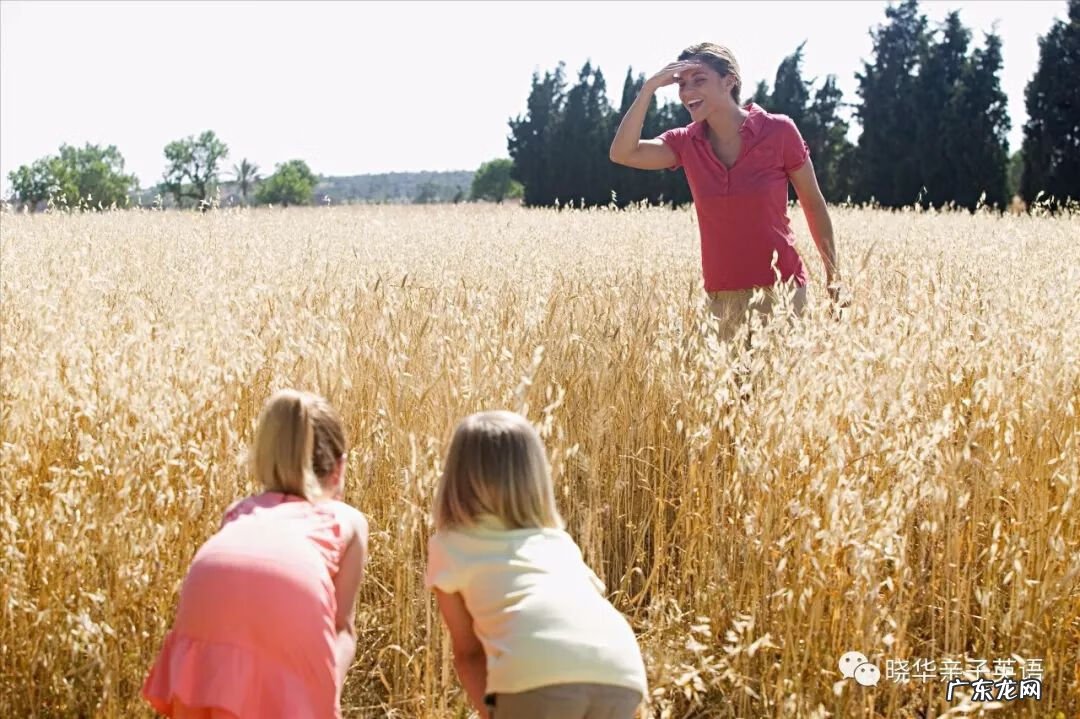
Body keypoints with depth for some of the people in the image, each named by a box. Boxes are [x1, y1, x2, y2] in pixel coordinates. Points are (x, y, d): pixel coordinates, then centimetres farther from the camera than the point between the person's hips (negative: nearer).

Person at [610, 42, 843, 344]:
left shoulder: (779, 131, -7)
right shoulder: (686, 143, 1)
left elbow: (814, 205, 2)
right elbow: (622, 153, -14)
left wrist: (833, 274, 4)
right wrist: (649, 87, -17)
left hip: (781, 288, -3)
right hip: (721, 296, 3)